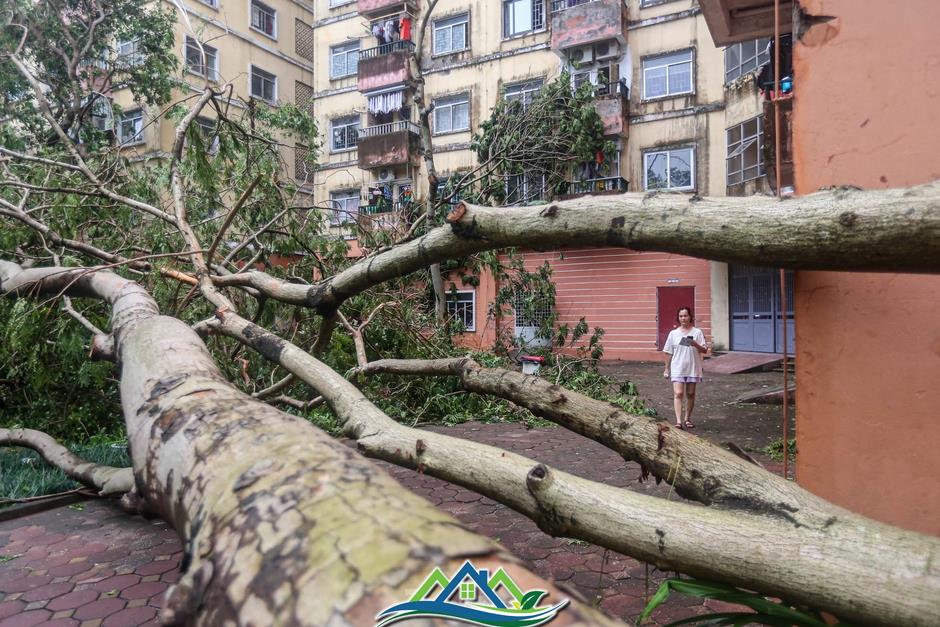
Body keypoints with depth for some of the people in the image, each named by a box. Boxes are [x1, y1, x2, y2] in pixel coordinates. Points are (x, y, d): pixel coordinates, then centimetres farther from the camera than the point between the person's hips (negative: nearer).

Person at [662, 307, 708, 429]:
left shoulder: (697, 332, 1)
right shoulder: (673, 333, 4)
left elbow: (705, 350, -2)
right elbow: (669, 353, 8)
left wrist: (695, 344, -21)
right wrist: (667, 369, 9)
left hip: (693, 368, 1)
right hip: (677, 368, 0)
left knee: (690, 394, 10)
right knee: (678, 394, -12)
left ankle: (687, 418, 25)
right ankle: (678, 420, -17)